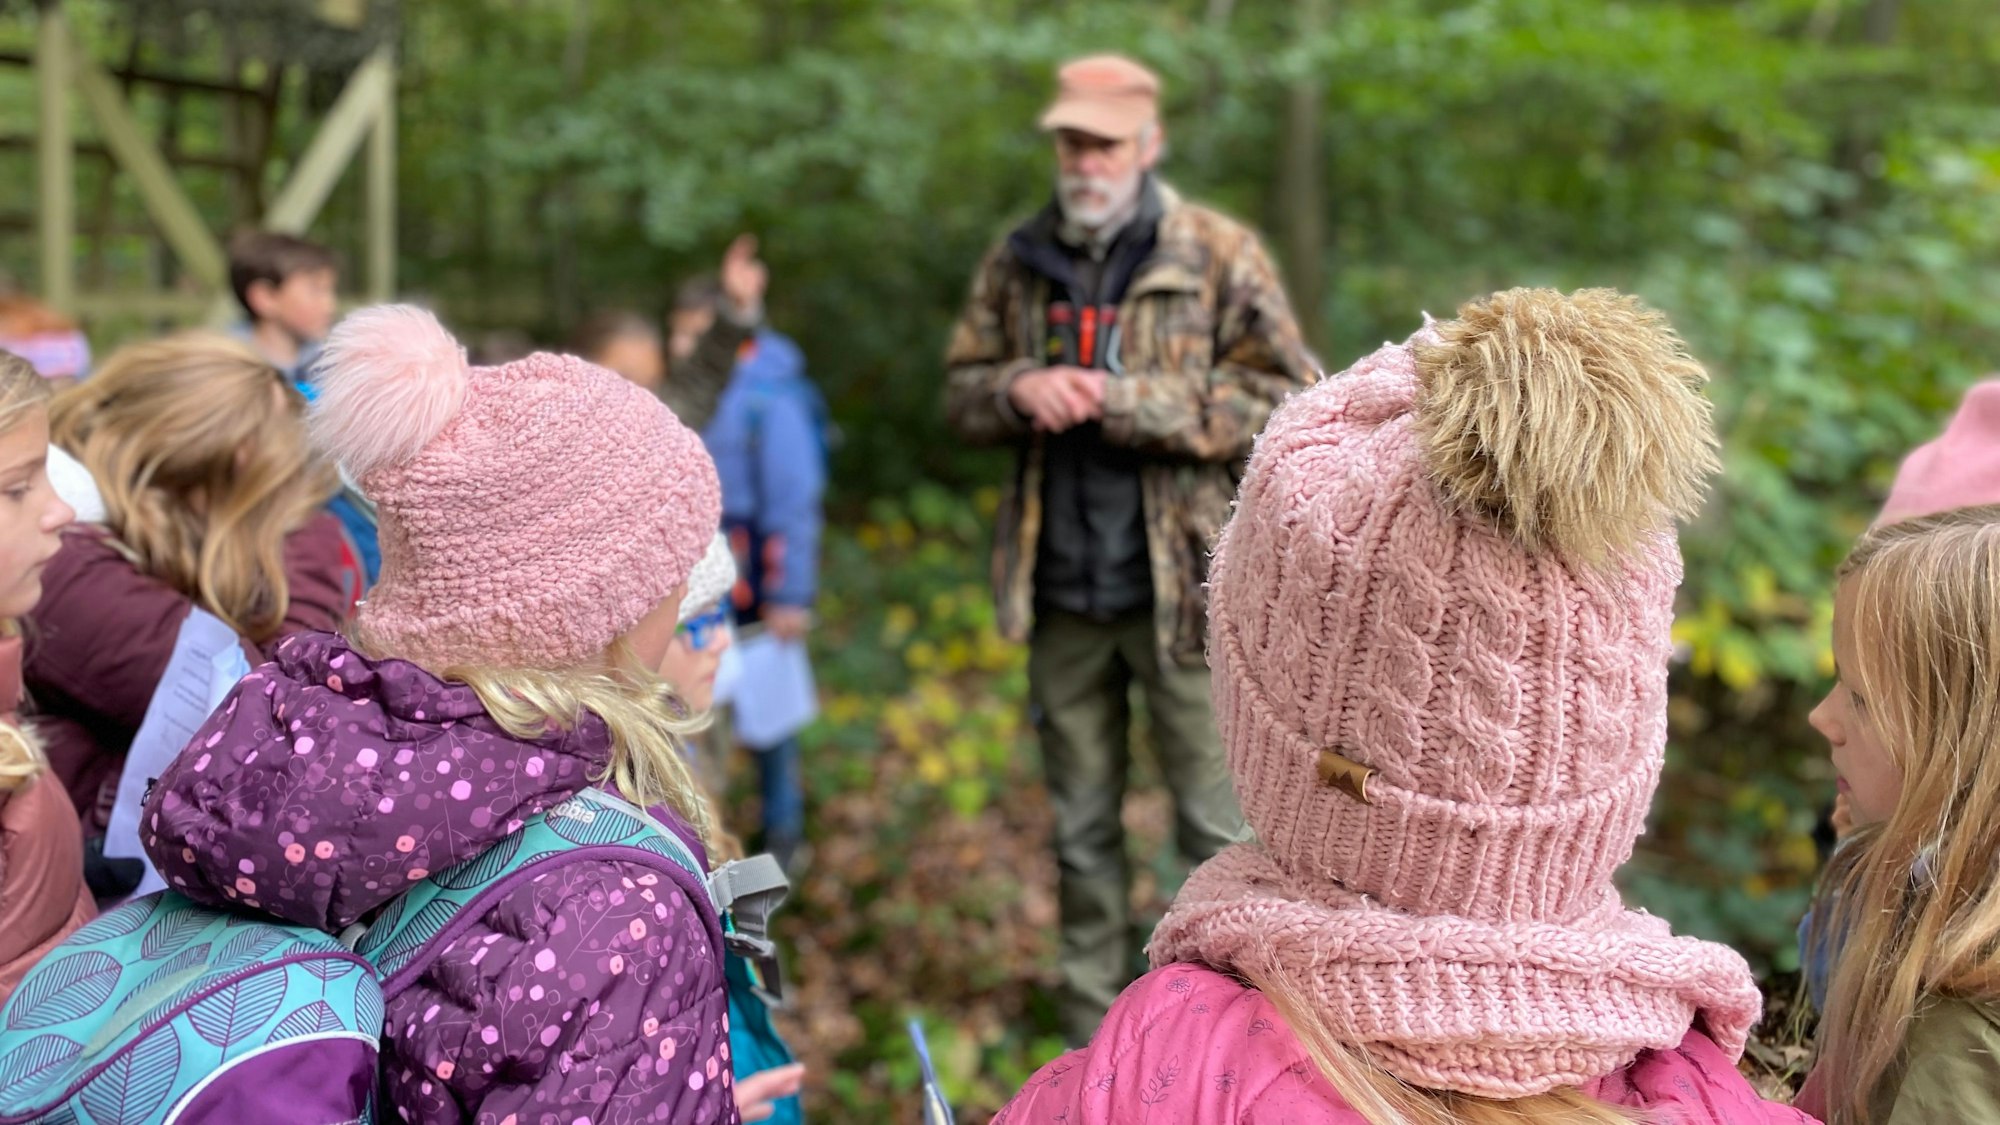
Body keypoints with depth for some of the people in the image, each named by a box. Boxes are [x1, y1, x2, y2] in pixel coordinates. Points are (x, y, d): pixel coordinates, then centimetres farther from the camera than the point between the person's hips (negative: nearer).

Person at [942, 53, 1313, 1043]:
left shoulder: (1219, 255, -5)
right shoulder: (1016, 263, 7)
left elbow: (1287, 399, -12)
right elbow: (960, 392, 12)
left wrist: (1124, 401, -19)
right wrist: (1019, 389, -12)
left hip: (1182, 588, -4)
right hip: (1060, 594, 4)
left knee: (1216, 828, 6)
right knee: (1082, 828, 16)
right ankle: (1092, 1028, 32)